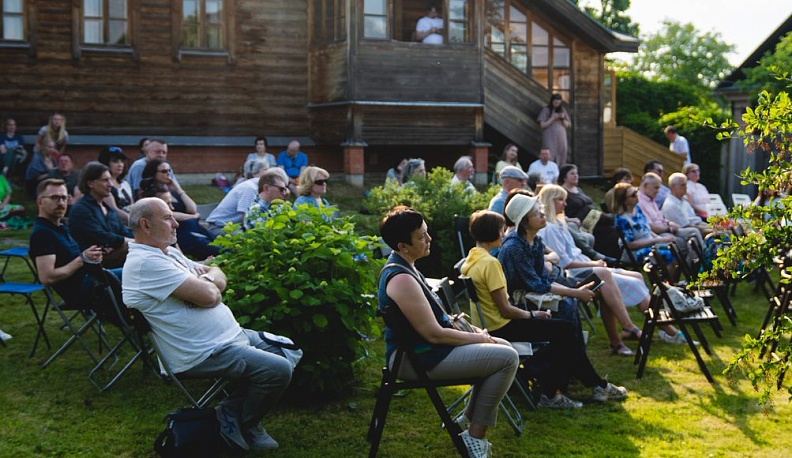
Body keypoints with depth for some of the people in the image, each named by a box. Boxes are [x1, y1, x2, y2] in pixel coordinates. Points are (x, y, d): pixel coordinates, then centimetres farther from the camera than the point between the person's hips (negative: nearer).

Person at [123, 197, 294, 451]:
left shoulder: (168, 253, 14)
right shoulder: (145, 262, -20)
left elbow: (218, 276, 11)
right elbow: (207, 296, -26)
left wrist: (204, 282, -11)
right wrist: (207, 285, -3)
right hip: (205, 354, -11)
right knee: (279, 370, -19)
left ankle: (232, 410, 17)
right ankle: (246, 426, 7)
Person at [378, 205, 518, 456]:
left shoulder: (401, 267, 8)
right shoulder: (401, 279, -25)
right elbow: (434, 334, -24)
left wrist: (470, 331, 6)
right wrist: (479, 338, -10)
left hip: (420, 349, 11)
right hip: (418, 359, -11)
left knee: (503, 348, 17)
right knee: (507, 358, -13)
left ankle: (472, 421, 20)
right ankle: (475, 436, -3)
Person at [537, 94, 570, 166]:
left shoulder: (562, 110, 13)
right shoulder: (546, 110, 2)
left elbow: (567, 125, 14)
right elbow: (542, 125, -5)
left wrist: (563, 119, -4)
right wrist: (553, 118, -10)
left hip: (561, 138, 4)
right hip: (550, 138, -4)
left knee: (562, 159, -2)